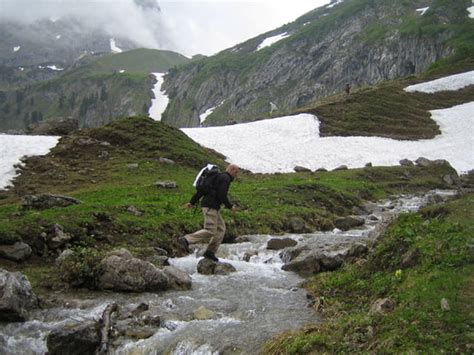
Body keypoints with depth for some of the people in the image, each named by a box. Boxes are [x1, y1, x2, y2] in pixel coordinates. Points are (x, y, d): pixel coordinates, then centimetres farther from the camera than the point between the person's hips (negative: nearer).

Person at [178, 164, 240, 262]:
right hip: (210, 206, -10)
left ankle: (210, 252, 7)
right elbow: (222, 195, -20)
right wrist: (230, 206, -7)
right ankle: (186, 240, -20)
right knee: (210, 231, -15)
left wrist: (192, 202, 19)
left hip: (211, 207, 10)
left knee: (221, 229, 10)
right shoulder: (226, 178, -9)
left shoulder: (218, 177, 22)